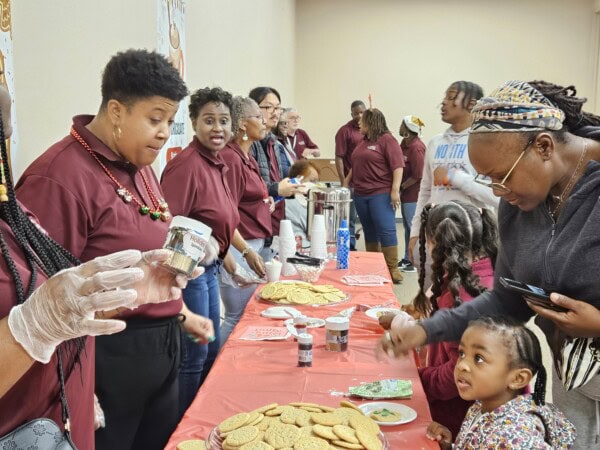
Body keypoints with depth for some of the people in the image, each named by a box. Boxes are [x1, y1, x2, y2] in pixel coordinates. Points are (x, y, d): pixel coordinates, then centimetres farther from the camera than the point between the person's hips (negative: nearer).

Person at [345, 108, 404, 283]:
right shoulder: (363, 142, 18)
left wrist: (395, 190, -20)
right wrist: (346, 182, 24)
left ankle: (392, 268, -3)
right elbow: (356, 165, 27)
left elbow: (397, 166, -13)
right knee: (369, 231, 11)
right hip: (361, 194, 8)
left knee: (386, 230, -8)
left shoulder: (387, 140, -6)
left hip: (381, 194, -8)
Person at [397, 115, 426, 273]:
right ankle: (408, 259, 30)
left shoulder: (416, 147, -19)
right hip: (406, 194, 9)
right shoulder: (405, 143, 7)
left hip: (413, 195, -9)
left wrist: (401, 187, -12)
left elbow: (417, 176, -21)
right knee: (408, 227, 18)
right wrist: (401, 188, 3)